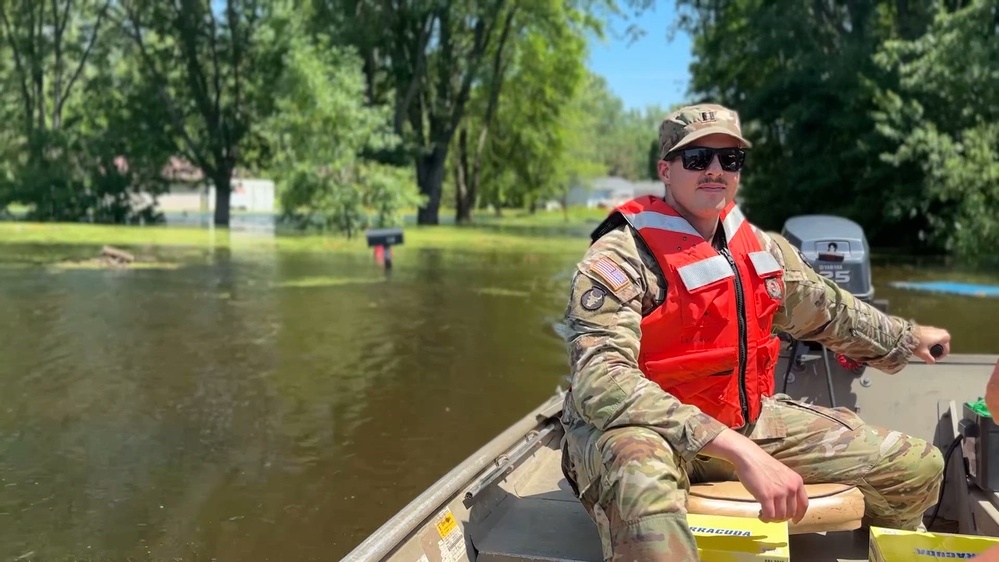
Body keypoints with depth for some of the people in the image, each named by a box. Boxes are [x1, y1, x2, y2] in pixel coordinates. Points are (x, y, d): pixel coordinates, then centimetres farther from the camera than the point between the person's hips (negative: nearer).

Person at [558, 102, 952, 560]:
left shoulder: (764, 249, 6)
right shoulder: (620, 258, -19)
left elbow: (828, 310, 25)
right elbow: (603, 381, -33)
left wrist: (908, 338, 39)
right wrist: (739, 451, -39)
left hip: (748, 421, 8)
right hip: (640, 429, -7)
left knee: (917, 467, 10)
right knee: (646, 494, -46)